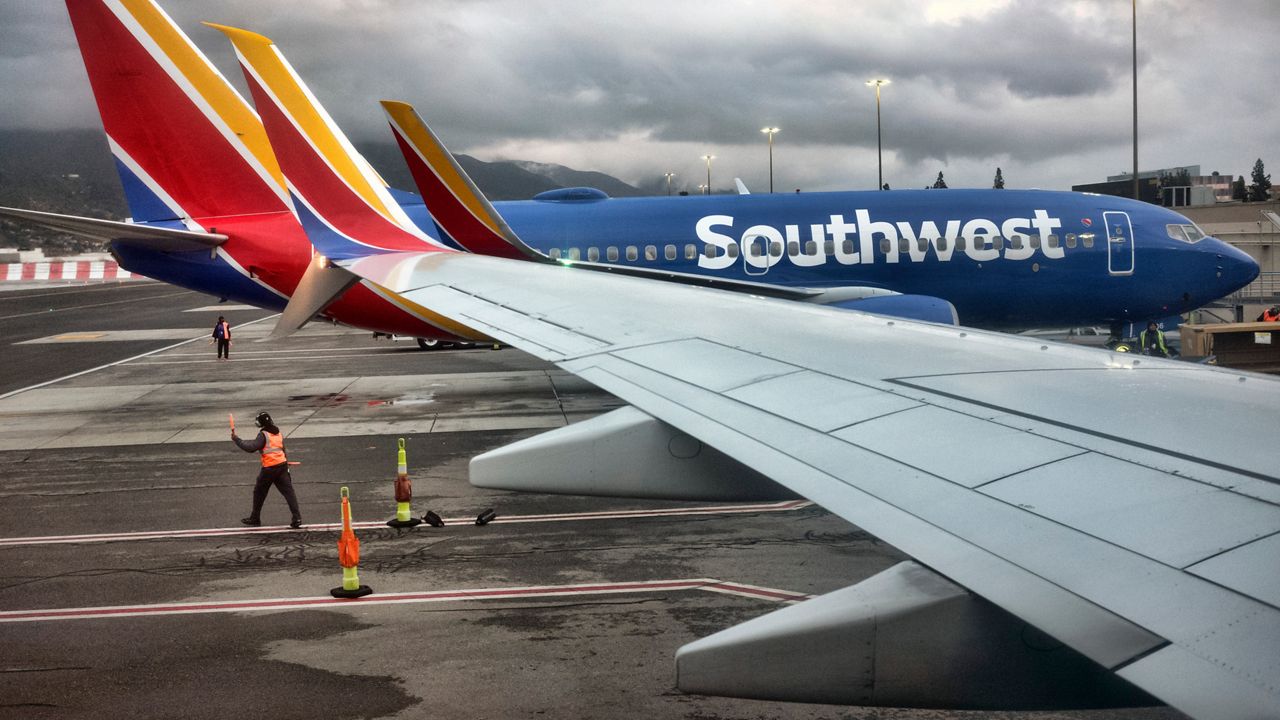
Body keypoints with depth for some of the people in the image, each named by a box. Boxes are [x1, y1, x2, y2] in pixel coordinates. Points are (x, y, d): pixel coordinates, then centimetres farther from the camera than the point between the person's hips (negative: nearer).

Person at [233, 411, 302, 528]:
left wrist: (236, 439, -11)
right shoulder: (278, 433, 12)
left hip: (269, 468, -6)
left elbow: (251, 448, -19)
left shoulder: (263, 435, -10)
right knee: (288, 491, -2)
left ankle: (255, 518, 26)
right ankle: (297, 518, -12)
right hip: (282, 465, 6)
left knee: (259, 492, 14)